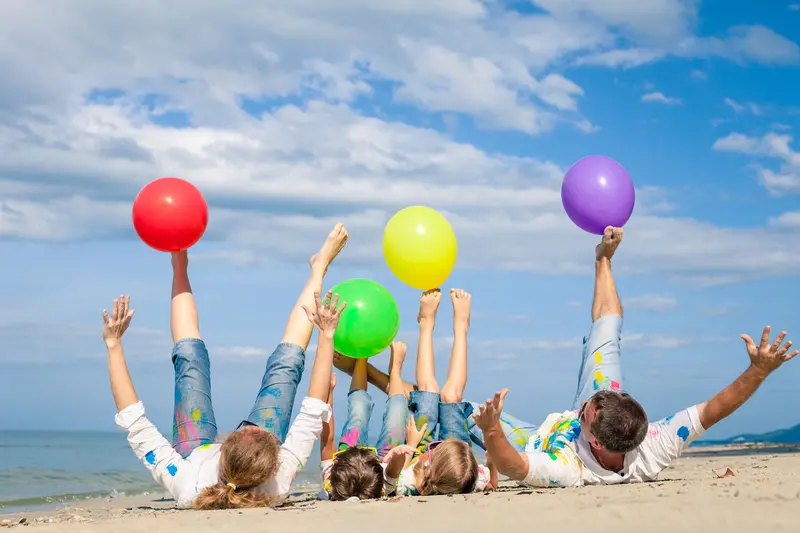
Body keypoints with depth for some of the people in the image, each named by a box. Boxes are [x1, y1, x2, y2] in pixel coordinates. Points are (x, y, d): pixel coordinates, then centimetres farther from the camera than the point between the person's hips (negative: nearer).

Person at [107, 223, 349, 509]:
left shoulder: (185, 487, -50)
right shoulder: (278, 484, -47)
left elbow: (133, 421, -40)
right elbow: (313, 411, -37)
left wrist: (113, 344, -36)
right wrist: (327, 336, -34)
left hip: (196, 455, 0)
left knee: (191, 358, 5)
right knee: (284, 365, 4)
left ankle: (180, 266, 30)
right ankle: (319, 267, 25)